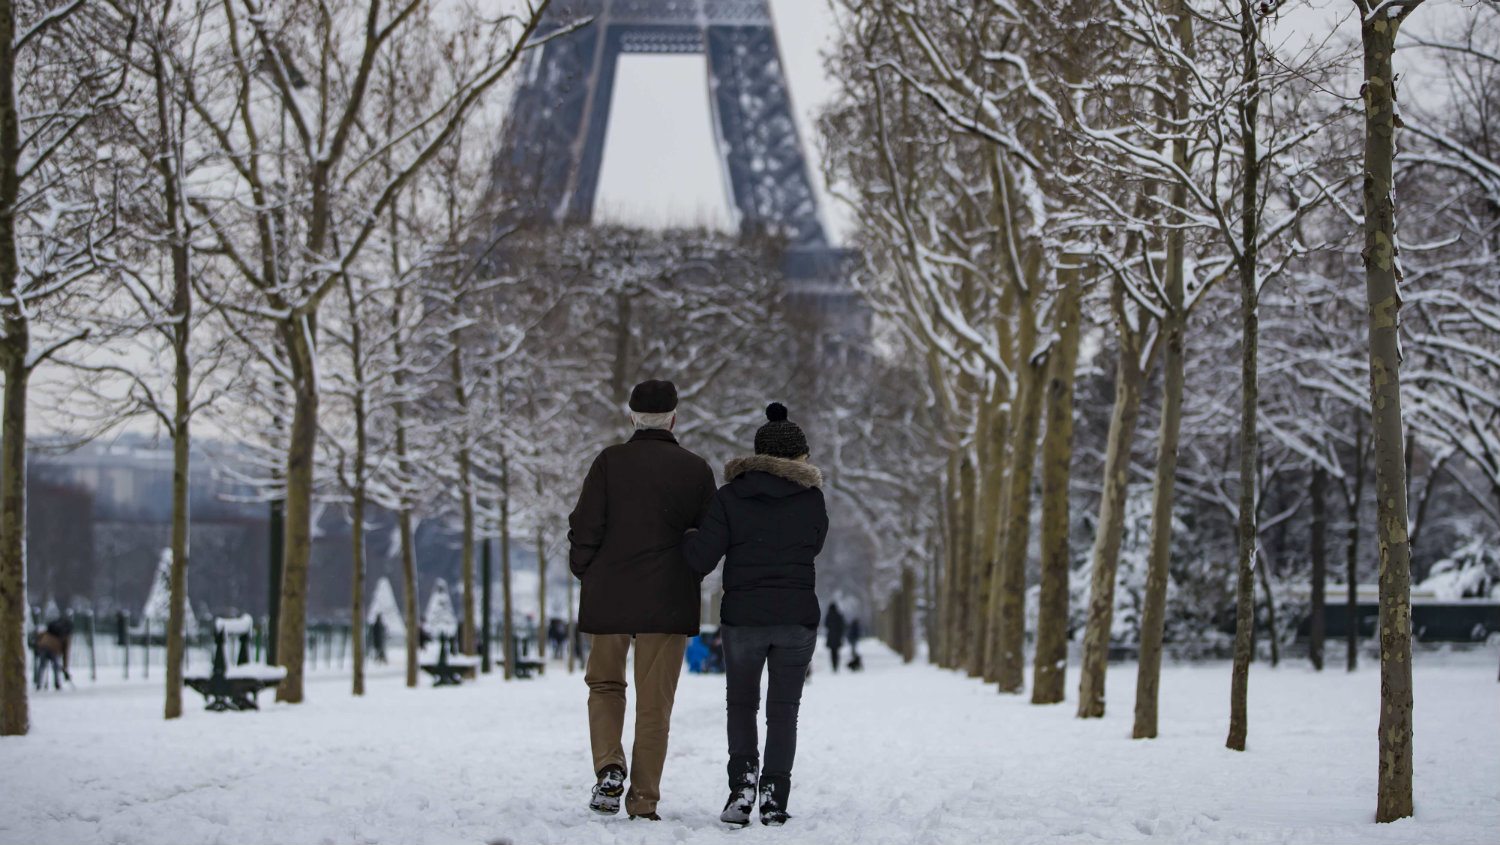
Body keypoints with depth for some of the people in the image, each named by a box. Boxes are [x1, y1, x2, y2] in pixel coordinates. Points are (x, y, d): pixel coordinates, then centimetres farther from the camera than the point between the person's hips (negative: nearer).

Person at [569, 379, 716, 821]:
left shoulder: (610, 461, -4)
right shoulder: (696, 469, 0)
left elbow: (585, 526, -7)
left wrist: (587, 574, 9)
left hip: (608, 598, 0)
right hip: (669, 602, 0)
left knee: (605, 684, 19)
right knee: (654, 702, 6)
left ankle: (609, 767, -3)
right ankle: (644, 800, 5)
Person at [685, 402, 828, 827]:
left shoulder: (730, 497, -1)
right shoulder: (811, 498, 2)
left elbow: (700, 559, -7)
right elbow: (811, 549, 11)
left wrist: (689, 537, 13)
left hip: (743, 617, 0)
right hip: (798, 617, 0)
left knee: (741, 704, 16)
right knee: (783, 709, 10)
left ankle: (744, 778, -6)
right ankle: (774, 795, -3)